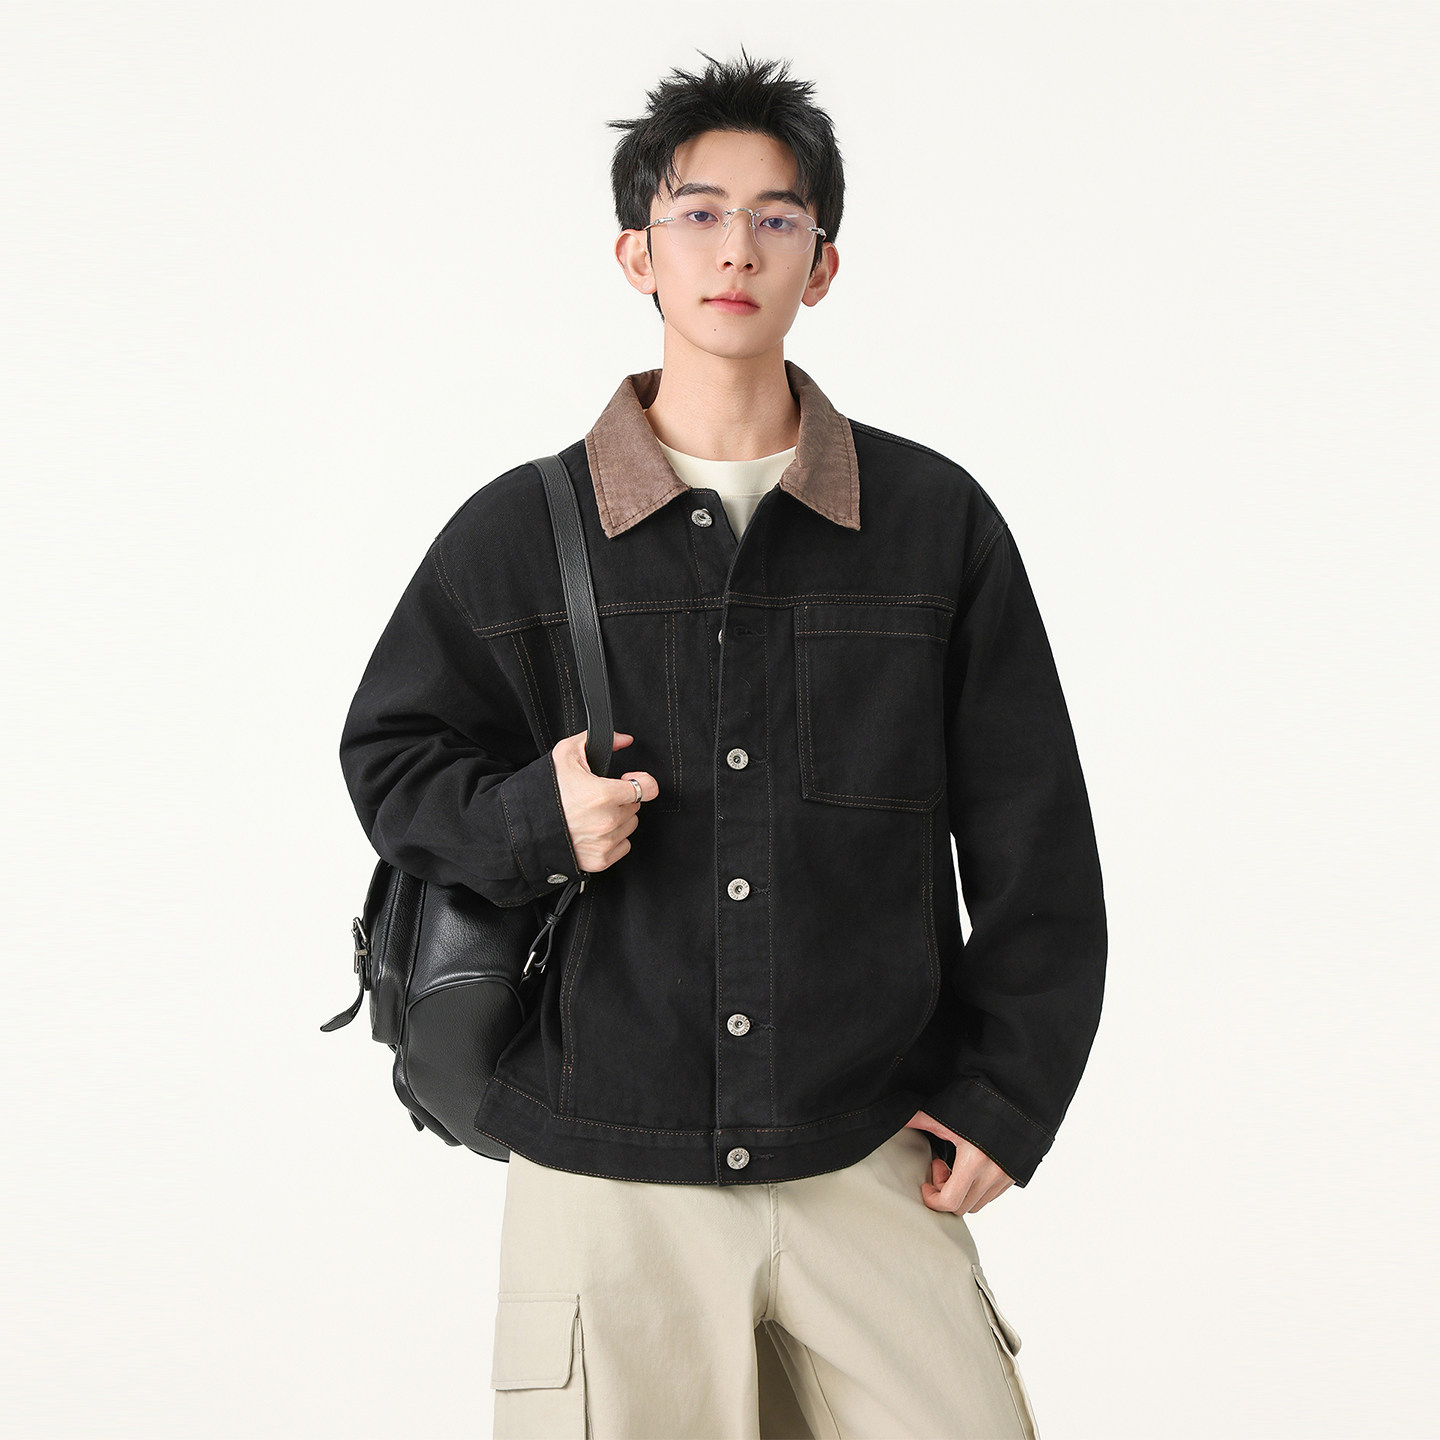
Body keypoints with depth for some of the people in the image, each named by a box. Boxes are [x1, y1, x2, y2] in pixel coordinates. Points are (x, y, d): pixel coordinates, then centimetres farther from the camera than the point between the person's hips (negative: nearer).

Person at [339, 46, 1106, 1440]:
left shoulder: (937, 522, 3)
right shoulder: (517, 532, 1)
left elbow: (1032, 842, 7)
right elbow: (391, 755, 10)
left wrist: (1006, 1096, 4)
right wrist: (527, 816, -11)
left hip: (869, 1160, 1)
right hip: (602, 1172, 0)